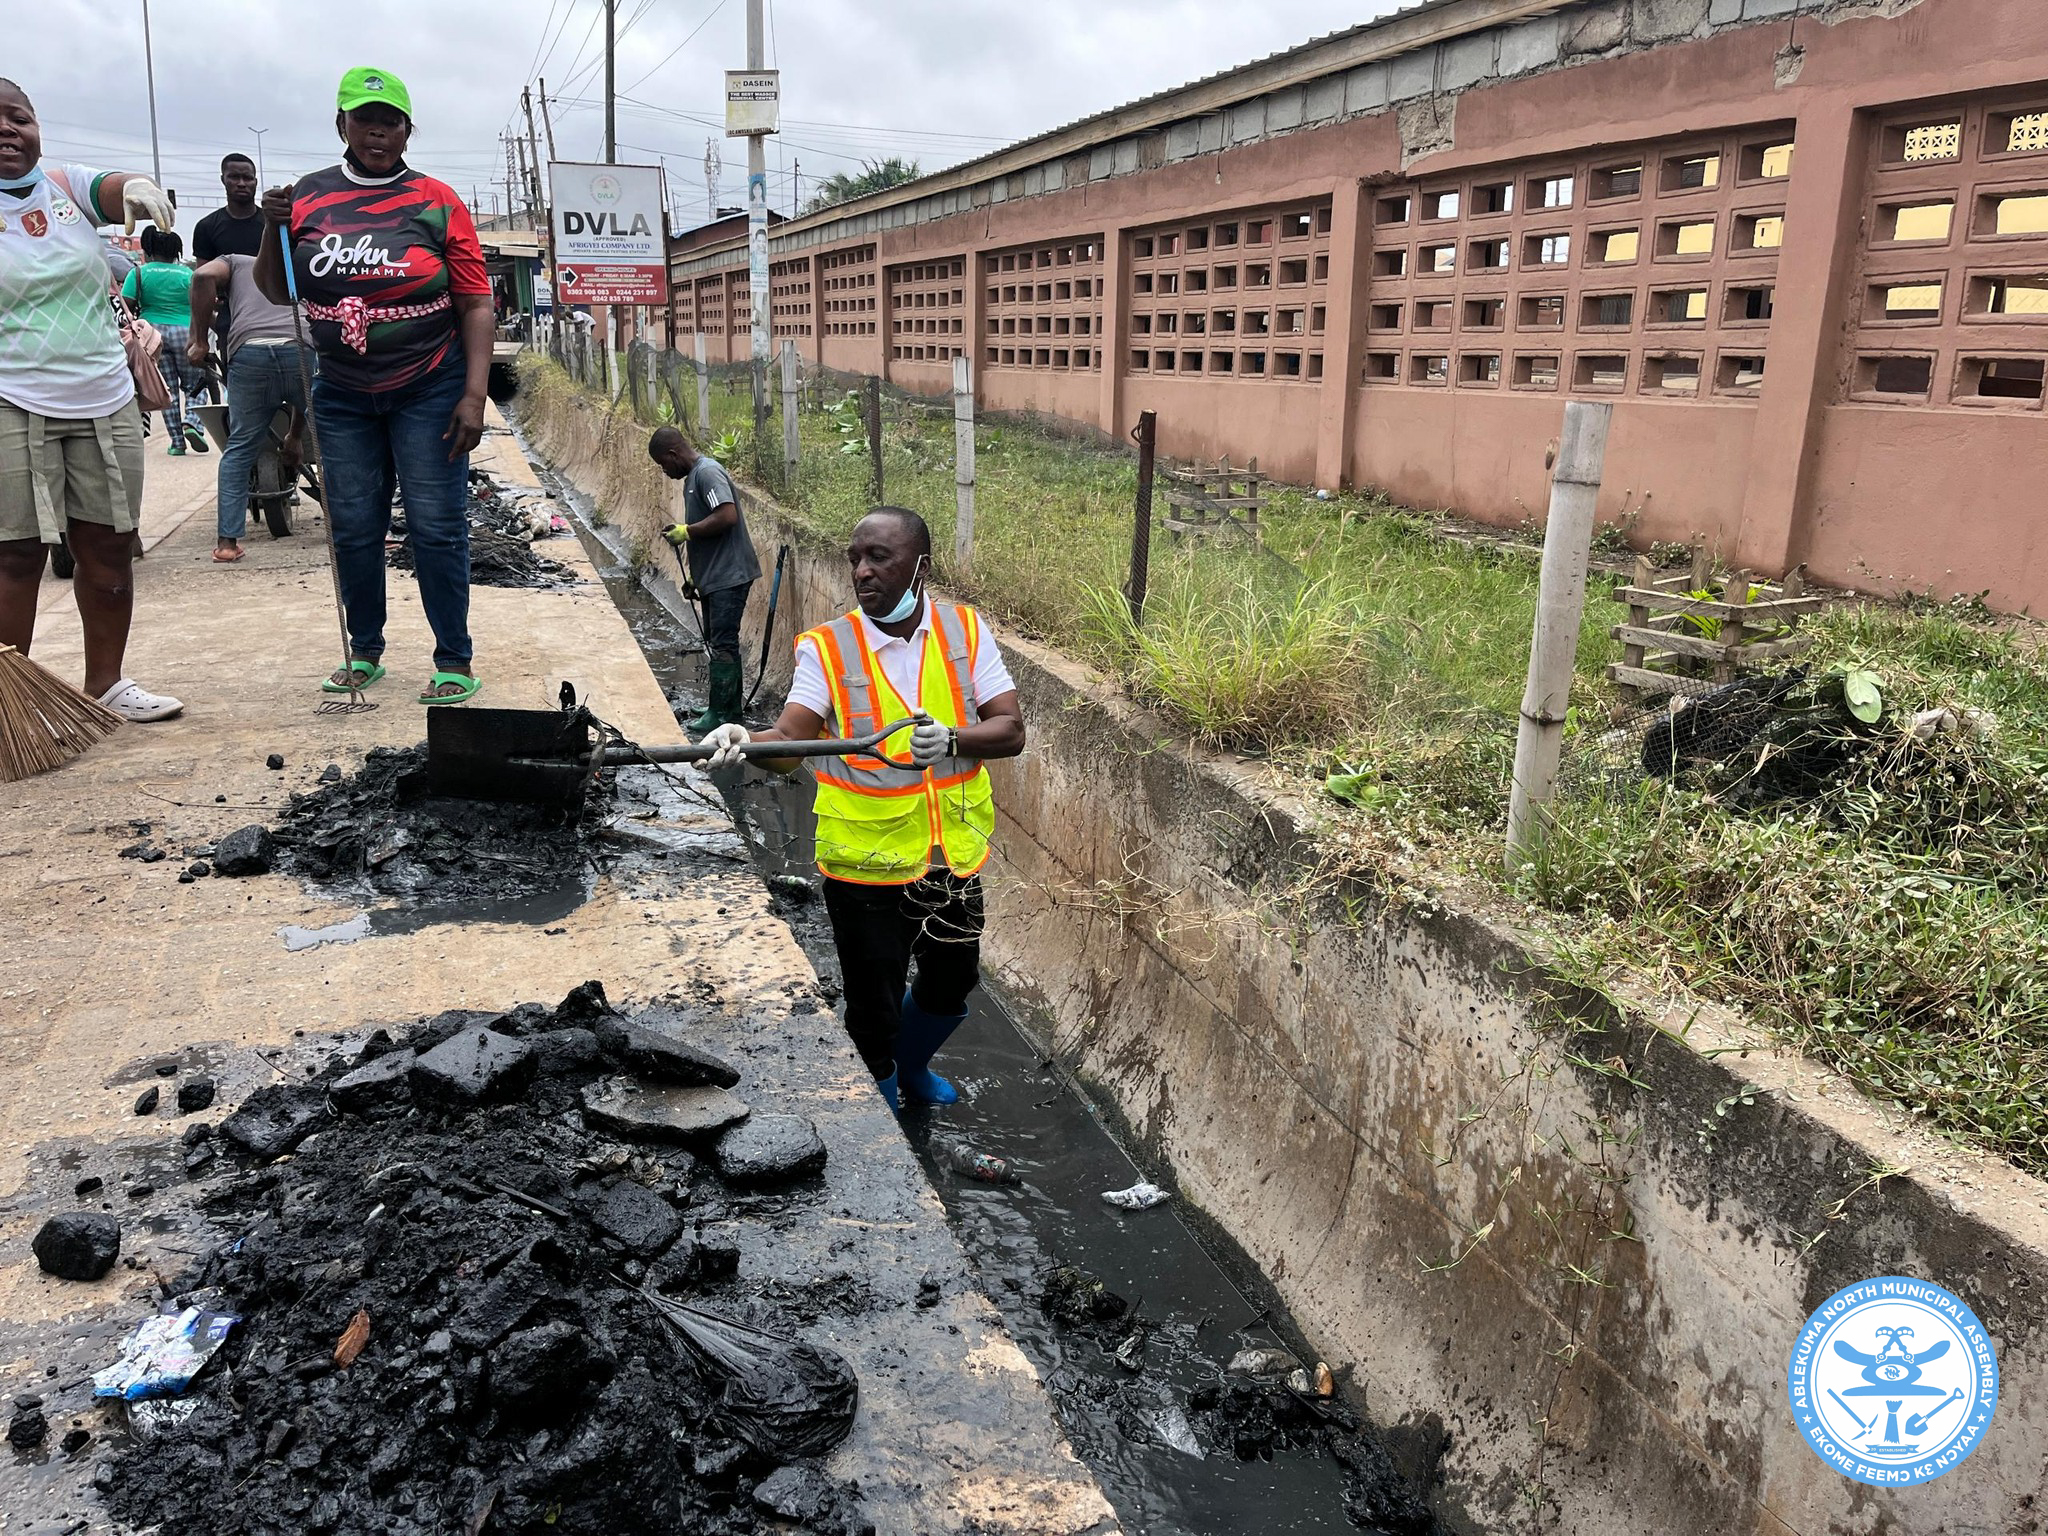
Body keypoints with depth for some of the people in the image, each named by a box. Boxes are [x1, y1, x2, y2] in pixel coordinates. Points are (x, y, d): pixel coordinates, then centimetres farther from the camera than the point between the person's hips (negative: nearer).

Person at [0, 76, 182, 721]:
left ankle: (105, 682, 21)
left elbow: (117, 187, -13)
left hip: (106, 402, 4)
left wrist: (139, 186, -37)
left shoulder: (67, 185, 7)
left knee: (109, 548, 9)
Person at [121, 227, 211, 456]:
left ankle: (177, 441, 6)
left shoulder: (139, 273, 3)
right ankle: (192, 423, -17)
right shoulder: (187, 273, 1)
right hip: (184, 333, -1)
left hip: (152, 332, 1)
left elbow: (126, 306, -3)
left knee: (168, 388, 7)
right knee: (194, 384, 10)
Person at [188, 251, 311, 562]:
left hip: (249, 353, -1)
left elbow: (203, 276, 1)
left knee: (239, 448, 14)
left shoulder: (236, 263, 30)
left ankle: (227, 541, 14)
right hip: (303, 351, 1)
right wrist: (295, 435, 43)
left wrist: (200, 340, 8)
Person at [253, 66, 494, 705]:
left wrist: (474, 395, -12)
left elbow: (476, 305, -4)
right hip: (342, 394, 3)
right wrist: (273, 227, -4)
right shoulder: (308, 197, 6)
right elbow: (276, 292, 13)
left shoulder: (437, 202, -3)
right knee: (353, 528, 7)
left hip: (429, 390, -3)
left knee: (437, 527, -3)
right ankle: (364, 653, 22)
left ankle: (454, 662, 6)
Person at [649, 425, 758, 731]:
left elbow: (727, 516, -27)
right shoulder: (694, 476, 17)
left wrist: (687, 531, -18)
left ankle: (721, 714, -2)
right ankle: (731, 706, 25)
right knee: (718, 640, 16)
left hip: (728, 576, -11)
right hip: (714, 576, 11)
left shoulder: (708, 472, -14)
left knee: (722, 644, -7)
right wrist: (694, 578, 23)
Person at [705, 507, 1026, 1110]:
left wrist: (951, 739, -29)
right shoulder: (827, 648, -11)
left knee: (952, 981, 23)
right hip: (865, 863, -3)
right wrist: (745, 740, -44)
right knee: (874, 1008, 9)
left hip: (953, 854, 3)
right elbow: (788, 741, -22)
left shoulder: (964, 631, -4)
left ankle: (911, 1067, 55)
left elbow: (1010, 731, -10)